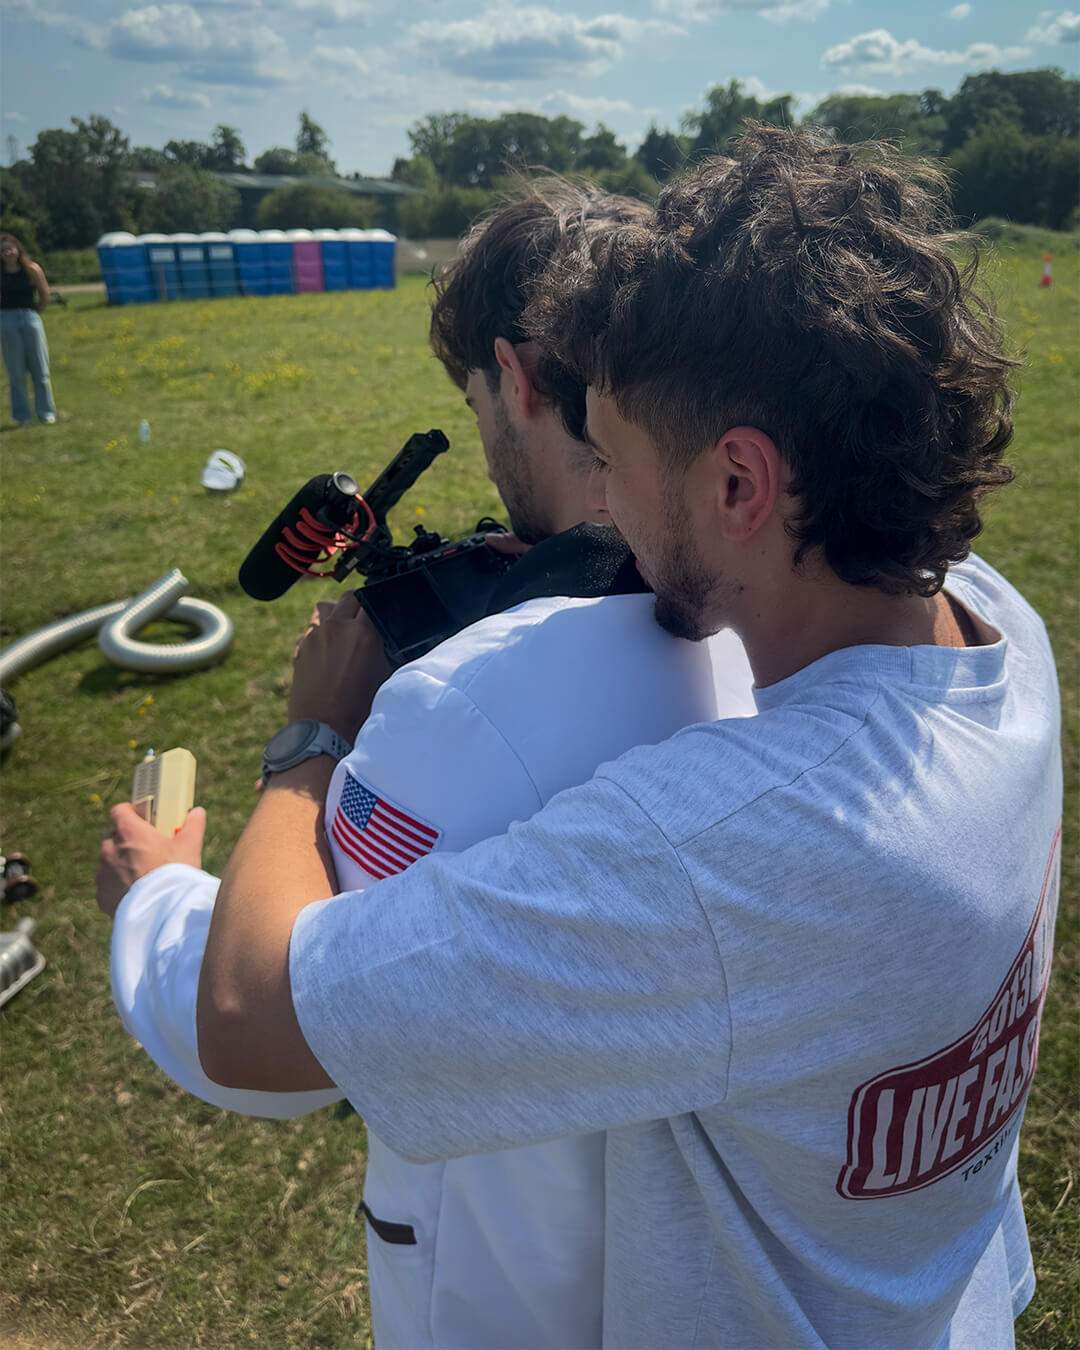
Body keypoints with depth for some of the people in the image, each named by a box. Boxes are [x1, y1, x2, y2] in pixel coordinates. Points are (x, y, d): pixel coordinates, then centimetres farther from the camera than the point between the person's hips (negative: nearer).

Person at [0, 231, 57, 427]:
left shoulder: (31, 269, -2)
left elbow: (45, 296, 5)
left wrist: (32, 314, 9)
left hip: (30, 318, 0)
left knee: (39, 369, 5)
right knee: (16, 371, 4)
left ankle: (46, 412, 14)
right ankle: (22, 416, 10)